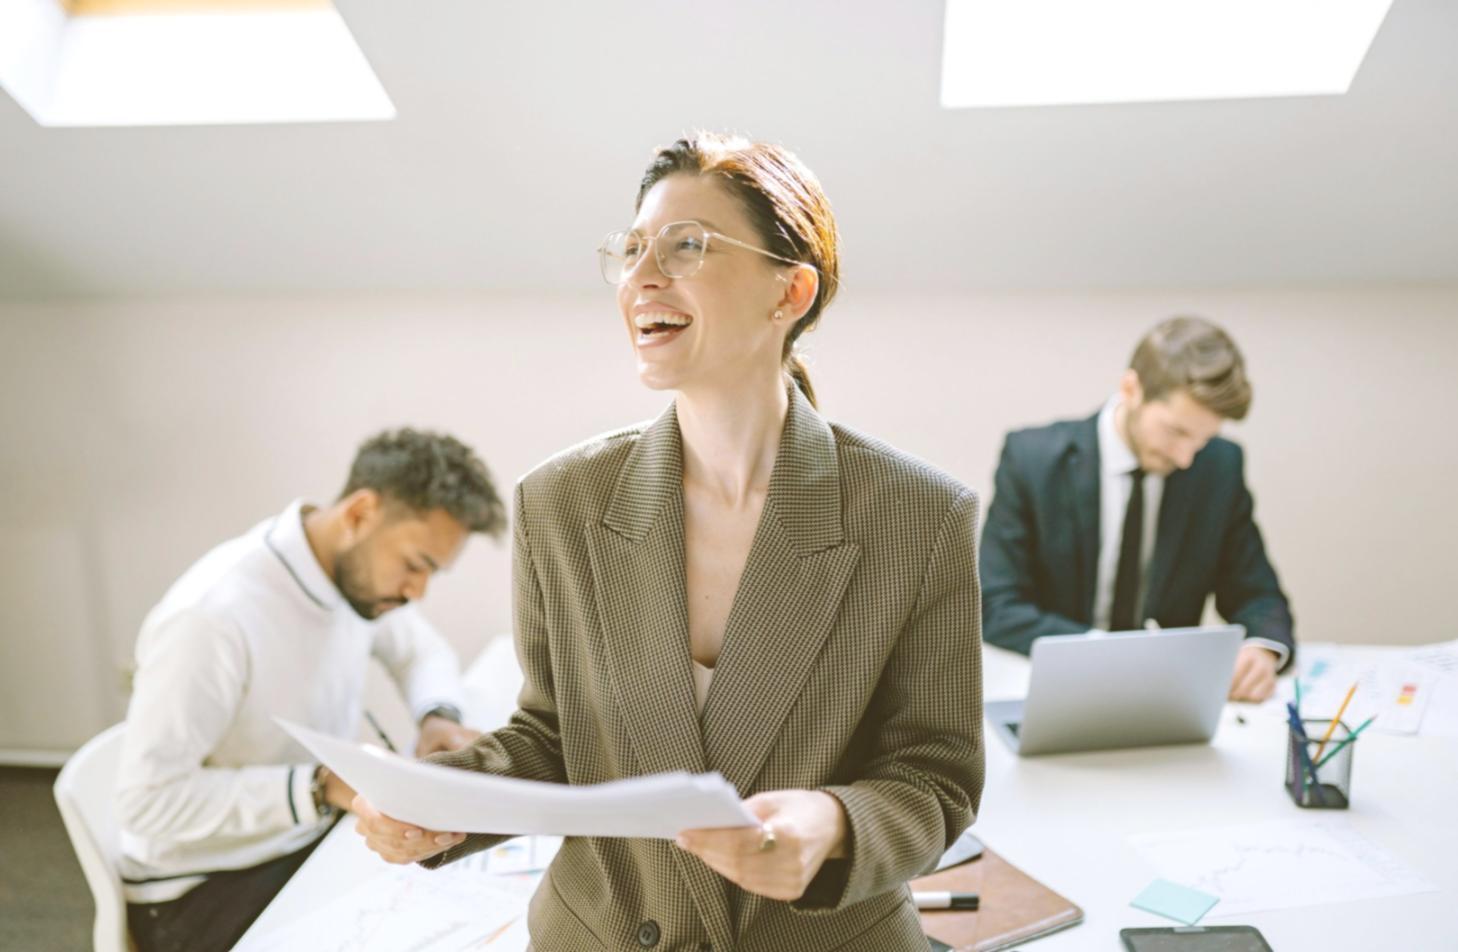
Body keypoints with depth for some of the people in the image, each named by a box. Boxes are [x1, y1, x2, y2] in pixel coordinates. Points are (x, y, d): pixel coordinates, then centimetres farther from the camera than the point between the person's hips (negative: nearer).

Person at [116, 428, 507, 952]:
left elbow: (422, 650, 11)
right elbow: (148, 800, -26)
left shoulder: (359, 570, -8)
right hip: (200, 889, -6)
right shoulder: (212, 616, -29)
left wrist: (440, 716, -9)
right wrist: (321, 787, -30)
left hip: (313, 840, 6)